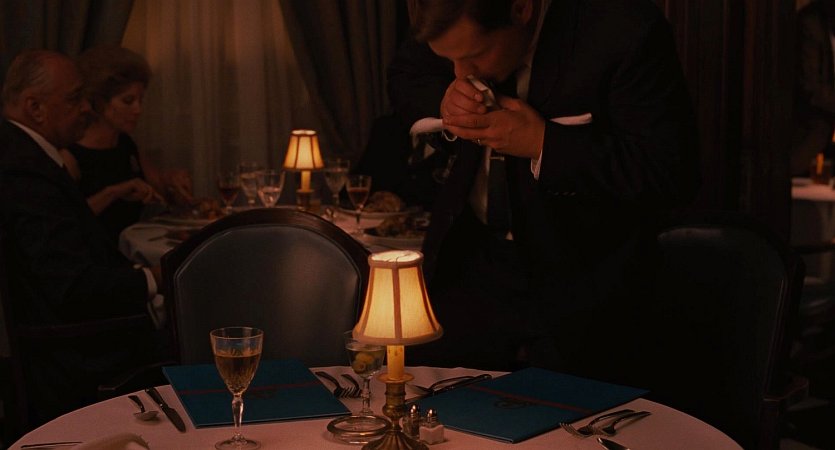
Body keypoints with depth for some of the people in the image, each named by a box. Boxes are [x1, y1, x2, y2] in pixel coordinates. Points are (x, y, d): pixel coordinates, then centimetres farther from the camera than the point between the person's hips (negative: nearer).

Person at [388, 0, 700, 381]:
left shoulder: (623, 32, -25)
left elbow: (671, 175, -23)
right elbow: (404, 77, 10)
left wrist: (542, 144, -28)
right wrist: (444, 100, -14)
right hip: (470, 261, 5)